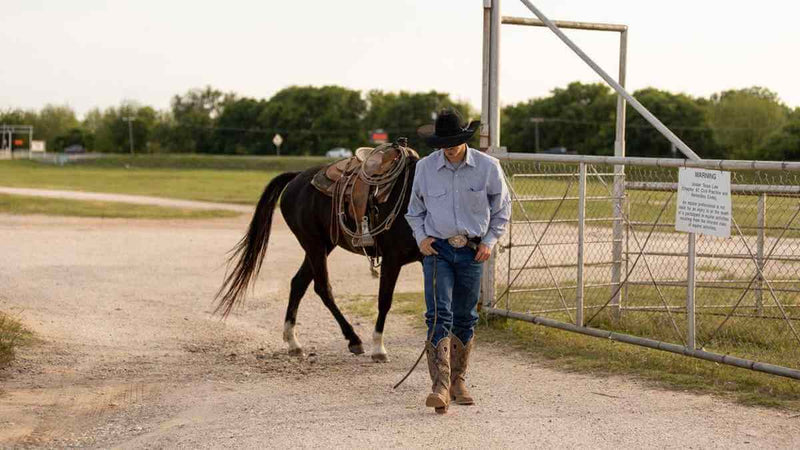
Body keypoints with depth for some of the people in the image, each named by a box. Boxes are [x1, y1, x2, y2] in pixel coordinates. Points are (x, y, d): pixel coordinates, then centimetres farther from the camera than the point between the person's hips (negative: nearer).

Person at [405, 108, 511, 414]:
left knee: (465, 318, 10)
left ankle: (458, 380, 25)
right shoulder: (425, 167, -1)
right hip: (437, 249, -1)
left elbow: (502, 208, 9)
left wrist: (489, 241, -1)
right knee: (439, 315, -13)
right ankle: (441, 387, -19)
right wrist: (421, 237, -3)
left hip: (471, 252, 1)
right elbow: (415, 210, 13)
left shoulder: (488, 167, -4)